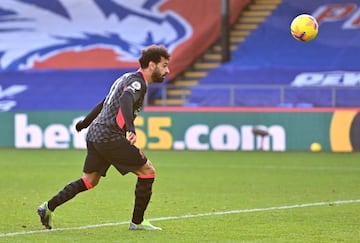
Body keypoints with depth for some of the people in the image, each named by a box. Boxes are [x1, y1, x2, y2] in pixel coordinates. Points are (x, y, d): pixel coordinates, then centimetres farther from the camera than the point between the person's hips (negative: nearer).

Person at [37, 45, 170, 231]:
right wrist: (130, 128, -48)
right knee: (147, 171, -3)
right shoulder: (137, 82, -11)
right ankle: (137, 221, 2)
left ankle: (48, 207, 12)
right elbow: (125, 100, -33)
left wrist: (84, 123, 41)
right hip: (110, 137, -10)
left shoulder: (128, 78, 20)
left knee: (89, 180, 15)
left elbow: (104, 104, 30)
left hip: (95, 134, 10)